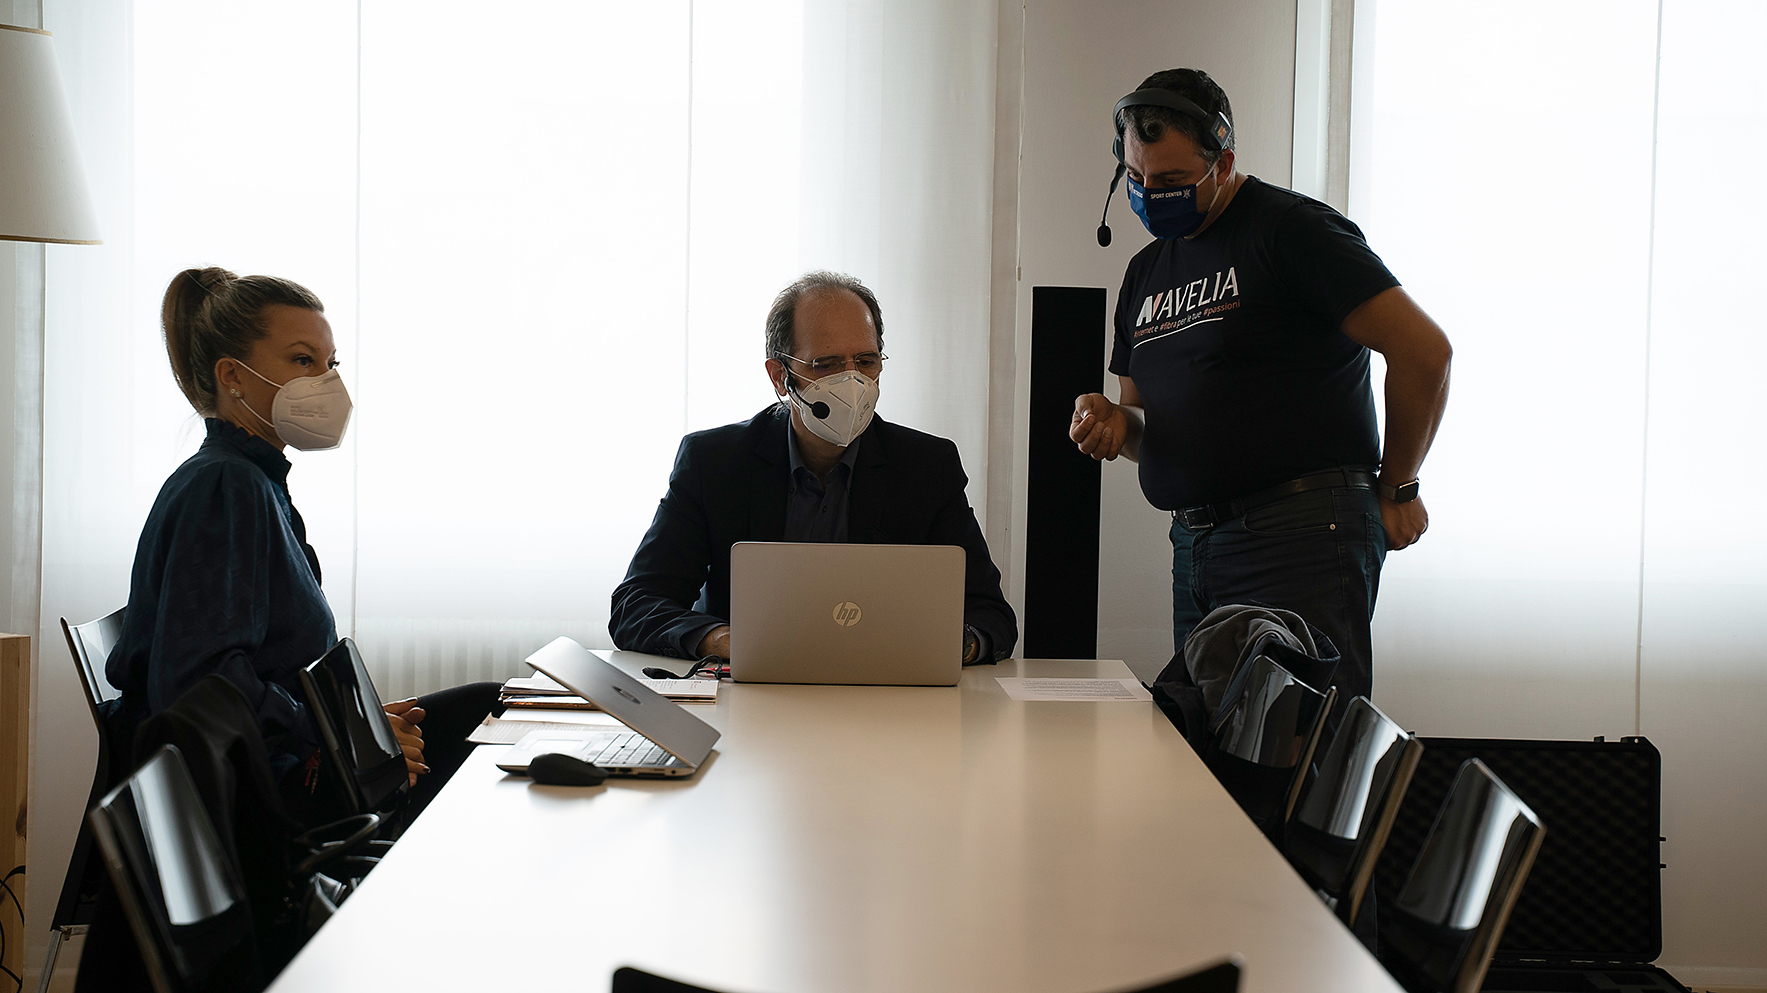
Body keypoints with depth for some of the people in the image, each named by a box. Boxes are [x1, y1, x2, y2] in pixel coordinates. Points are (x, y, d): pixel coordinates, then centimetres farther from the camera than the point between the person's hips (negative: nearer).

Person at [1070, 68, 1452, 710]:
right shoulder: (1146, 271, 19)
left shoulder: (1293, 230, -6)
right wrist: (1115, 423, 2)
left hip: (1300, 536, -8)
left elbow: (1424, 351, -11)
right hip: (1194, 547, 8)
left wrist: (1395, 491, -4)